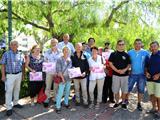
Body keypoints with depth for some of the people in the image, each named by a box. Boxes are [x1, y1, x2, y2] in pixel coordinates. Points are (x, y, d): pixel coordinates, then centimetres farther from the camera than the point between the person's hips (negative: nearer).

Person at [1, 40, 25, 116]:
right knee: (9, 91, -2)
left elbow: (23, 65, 10)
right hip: (9, 75, -3)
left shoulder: (20, 55, 4)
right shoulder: (6, 54, -4)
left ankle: (15, 103, 30)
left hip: (19, 74, 4)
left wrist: (23, 74, 9)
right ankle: (9, 108, 4)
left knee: (17, 89, 14)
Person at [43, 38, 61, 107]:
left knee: (56, 86, 11)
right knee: (48, 86, 5)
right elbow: (45, 61, 8)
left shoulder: (60, 52, 1)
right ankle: (46, 100, 17)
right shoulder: (47, 52, 2)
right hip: (49, 72, 0)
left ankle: (56, 99, 26)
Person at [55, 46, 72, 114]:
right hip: (62, 79, -5)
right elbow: (58, 70, -11)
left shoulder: (70, 59, 6)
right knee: (60, 93, -5)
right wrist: (62, 77, -16)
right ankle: (58, 107, 4)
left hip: (69, 78, 5)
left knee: (67, 92, 16)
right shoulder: (60, 60, -9)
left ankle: (66, 103, 34)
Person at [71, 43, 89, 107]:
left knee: (84, 89, 1)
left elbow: (87, 65, 0)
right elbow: (71, 65, 2)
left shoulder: (84, 56, 1)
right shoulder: (72, 56, 1)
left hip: (83, 75, -1)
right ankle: (77, 100, 26)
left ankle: (85, 102, 10)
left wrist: (85, 72, -12)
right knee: (76, 88, 12)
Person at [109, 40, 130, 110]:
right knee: (116, 90, 7)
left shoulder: (126, 55, 4)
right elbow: (110, 63, -2)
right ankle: (117, 102, 23)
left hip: (125, 75, 1)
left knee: (124, 90, 7)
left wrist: (125, 69, -15)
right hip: (116, 75, -1)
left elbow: (129, 64, 5)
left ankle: (123, 103, 24)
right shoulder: (113, 54, 2)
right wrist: (117, 70, -13)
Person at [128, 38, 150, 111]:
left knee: (141, 90, 9)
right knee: (128, 88, 9)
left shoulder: (146, 53, -4)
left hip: (142, 75, 0)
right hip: (132, 74, 0)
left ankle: (139, 104, 25)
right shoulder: (130, 52, -2)